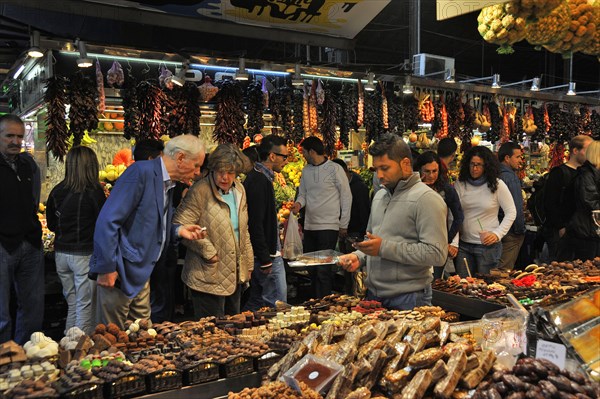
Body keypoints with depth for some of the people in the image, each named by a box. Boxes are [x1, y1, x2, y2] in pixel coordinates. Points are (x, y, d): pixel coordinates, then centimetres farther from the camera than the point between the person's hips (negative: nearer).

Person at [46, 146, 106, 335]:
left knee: (72, 303, 16)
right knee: (85, 305, 4)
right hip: (84, 254, -5)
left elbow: (51, 224, 13)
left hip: (61, 253, 5)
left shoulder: (57, 191, 2)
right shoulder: (94, 192, -13)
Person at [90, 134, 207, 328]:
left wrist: (179, 230, 2)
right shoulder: (142, 172, -18)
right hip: (117, 274, -9)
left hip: (141, 275, 9)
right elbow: (108, 220, -22)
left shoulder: (167, 183, 10)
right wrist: (107, 268, -21)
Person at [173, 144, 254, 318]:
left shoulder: (239, 190, 8)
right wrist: (207, 251, -19)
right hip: (208, 278, -7)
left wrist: (248, 264, 15)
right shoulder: (200, 191, -15)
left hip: (236, 276, 7)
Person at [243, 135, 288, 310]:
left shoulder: (260, 178, 14)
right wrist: (265, 260, -21)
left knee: (257, 301, 17)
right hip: (266, 254, -10)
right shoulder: (259, 181, -18)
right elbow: (256, 224, -22)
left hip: (266, 252, 10)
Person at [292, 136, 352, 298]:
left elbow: (347, 197, -4)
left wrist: (344, 225, -4)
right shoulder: (306, 170, 10)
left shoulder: (335, 169, -7)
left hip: (328, 226, -6)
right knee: (312, 269, 13)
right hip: (309, 226, 7)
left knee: (323, 269, -9)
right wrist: (299, 203, -8)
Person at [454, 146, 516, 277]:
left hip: (488, 245, -2)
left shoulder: (497, 185, -6)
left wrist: (497, 234, -12)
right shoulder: (460, 184, -1)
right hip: (463, 244, 2)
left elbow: (511, 212, 0)